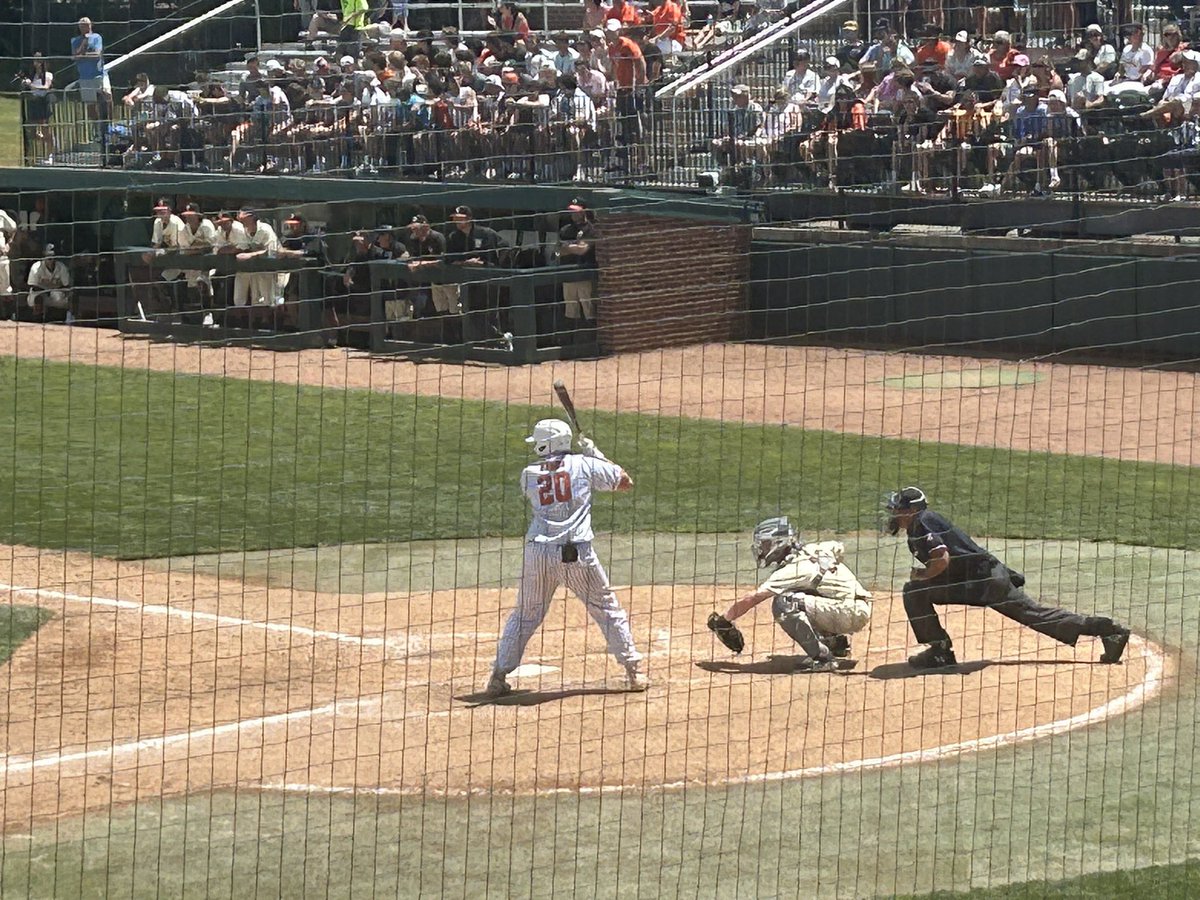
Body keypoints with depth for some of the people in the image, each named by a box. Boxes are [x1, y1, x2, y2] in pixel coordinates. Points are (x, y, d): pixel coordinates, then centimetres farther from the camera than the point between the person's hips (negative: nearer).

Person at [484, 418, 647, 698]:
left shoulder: (529, 474, 8)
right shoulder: (583, 464, 4)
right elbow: (625, 482, 12)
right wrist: (596, 454, 23)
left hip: (538, 552, 1)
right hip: (576, 554, -1)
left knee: (525, 614, 14)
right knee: (607, 609, 11)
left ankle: (498, 676, 9)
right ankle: (634, 672, 11)